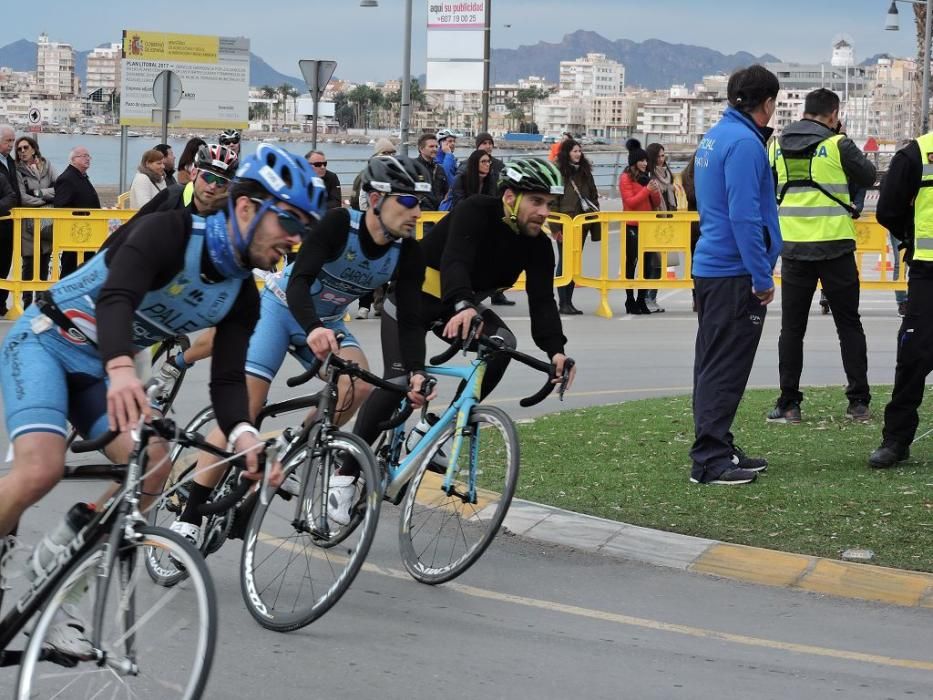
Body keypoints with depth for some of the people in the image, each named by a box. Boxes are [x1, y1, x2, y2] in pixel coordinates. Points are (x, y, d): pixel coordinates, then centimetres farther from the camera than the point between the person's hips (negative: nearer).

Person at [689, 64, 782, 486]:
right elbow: (744, 217, -21)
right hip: (735, 273, -10)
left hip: (709, 266, 10)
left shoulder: (714, 138, 14)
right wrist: (763, 278, -18)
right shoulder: (745, 144, -16)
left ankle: (718, 451, 23)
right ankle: (710, 460, -6)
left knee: (714, 366, 15)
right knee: (725, 369, -7)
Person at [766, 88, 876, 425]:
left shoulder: (777, 146, 5)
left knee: (792, 327, 7)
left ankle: (788, 403, 4)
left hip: (793, 248, 3)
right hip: (835, 246, -2)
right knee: (849, 324, 8)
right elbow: (868, 176, 5)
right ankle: (859, 402, 7)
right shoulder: (837, 145, -8)